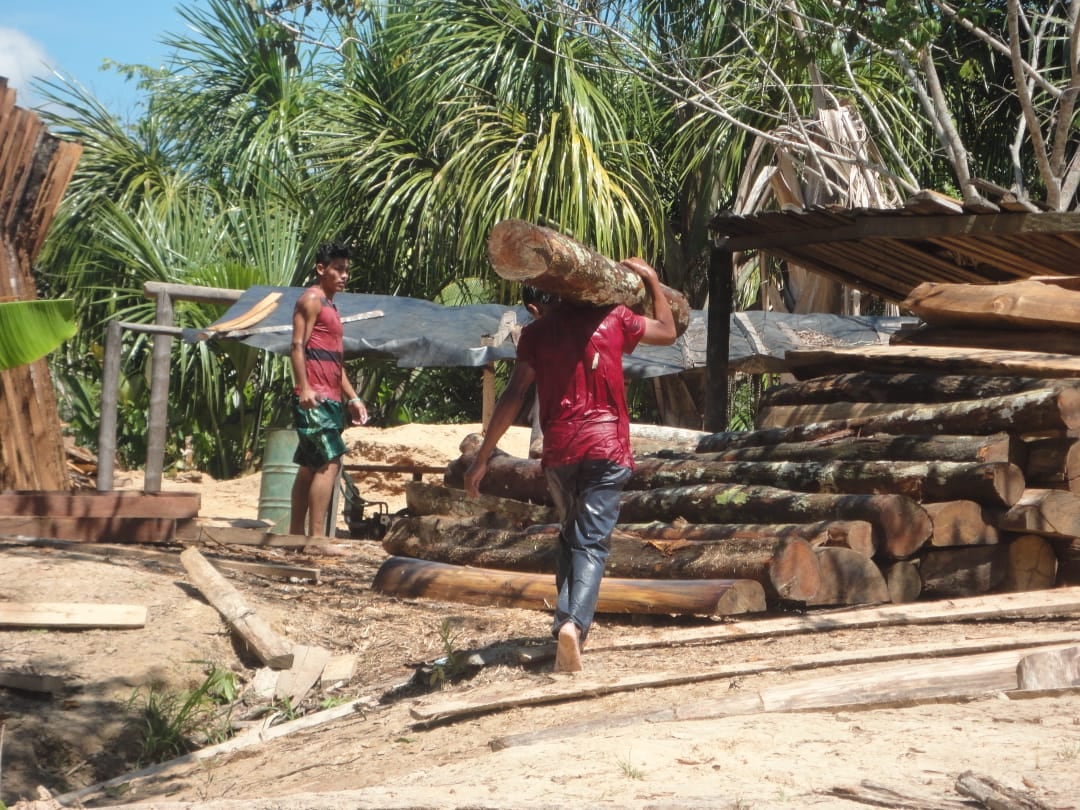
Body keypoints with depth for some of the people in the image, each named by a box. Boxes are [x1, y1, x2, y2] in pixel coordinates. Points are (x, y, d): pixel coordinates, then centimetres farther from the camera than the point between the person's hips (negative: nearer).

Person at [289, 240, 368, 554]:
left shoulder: (329, 306, 24)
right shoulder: (311, 299, -4)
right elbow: (297, 345, -14)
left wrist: (352, 398, 23)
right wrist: (304, 388, -23)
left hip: (330, 398, 10)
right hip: (315, 397, -10)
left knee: (310, 466, 10)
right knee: (330, 461, -16)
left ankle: (296, 536, 14)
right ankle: (316, 538, -19)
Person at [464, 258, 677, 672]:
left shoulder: (538, 331, 6)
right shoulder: (614, 319, 5)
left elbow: (513, 395, 0)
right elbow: (667, 331, 22)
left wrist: (482, 456, 2)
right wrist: (652, 279, 34)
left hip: (558, 450, 2)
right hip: (606, 445, -2)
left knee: (571, 535, 21)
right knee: (592, 543, -7)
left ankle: (567, 619, 13)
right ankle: (573, 622, -29)